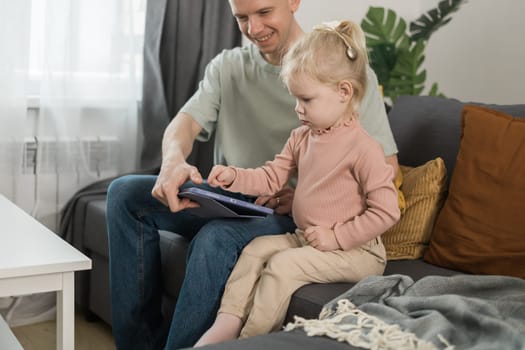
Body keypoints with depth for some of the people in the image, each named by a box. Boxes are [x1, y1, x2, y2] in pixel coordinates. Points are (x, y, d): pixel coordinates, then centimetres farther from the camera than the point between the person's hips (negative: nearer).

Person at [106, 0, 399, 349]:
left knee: (217, 238, -34)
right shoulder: (228, 66, 9)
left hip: (293, 217, -5)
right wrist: (173, 161, -29)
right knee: (126, 193, -8)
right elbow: (185, 122, -4)